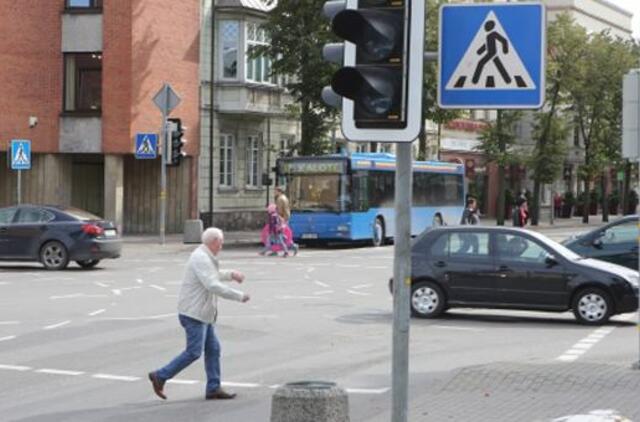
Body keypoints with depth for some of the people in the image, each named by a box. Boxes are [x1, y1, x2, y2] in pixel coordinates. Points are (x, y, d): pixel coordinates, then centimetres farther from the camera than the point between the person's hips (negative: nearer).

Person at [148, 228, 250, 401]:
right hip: (193, 313, -10)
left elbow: (214, 275, 35)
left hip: (203, 314, 10)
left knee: (213, 349, 7)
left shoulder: (206, 257, 13)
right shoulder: (201, 259, -19)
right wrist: (239, 296, -21)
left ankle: (213, 389, 9)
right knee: (193, 352, -9)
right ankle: (160, 376, -1)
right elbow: (213, 286, -26)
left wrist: (231, 274, 23)